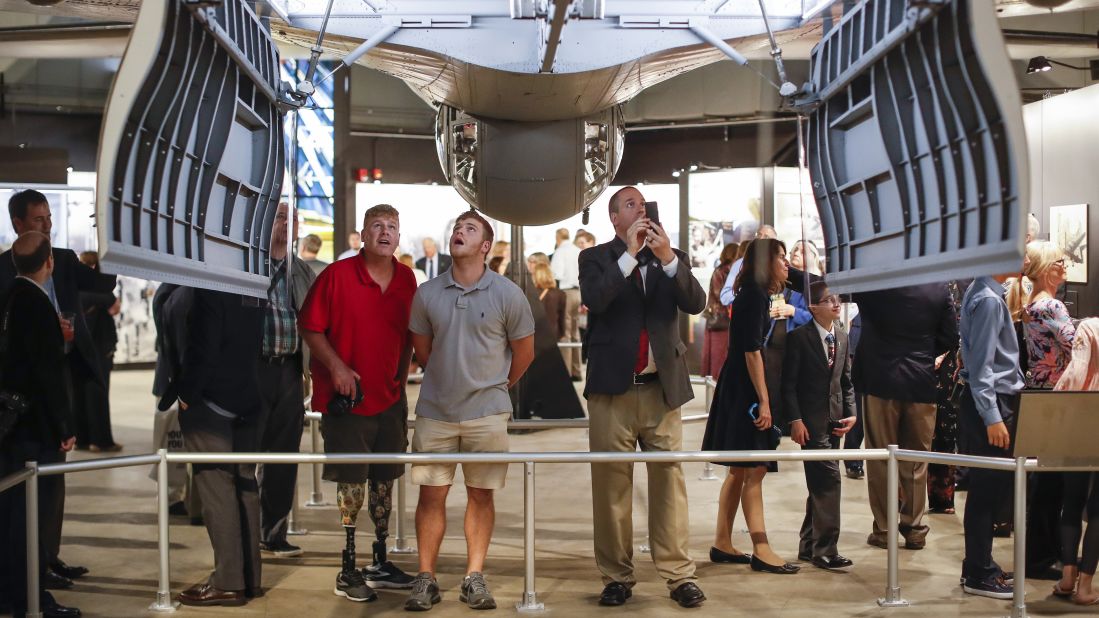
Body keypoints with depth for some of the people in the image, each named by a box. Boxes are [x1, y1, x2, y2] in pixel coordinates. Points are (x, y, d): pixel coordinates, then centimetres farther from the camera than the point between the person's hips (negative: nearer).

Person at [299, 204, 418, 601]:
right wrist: (336, 367, -17)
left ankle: (380, 564, 24)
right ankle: (347, 572, 8)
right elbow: (310, 327, -7)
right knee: (351, 484, -1)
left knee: (384, 481, 12)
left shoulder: (407, 280, 5)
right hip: (346, 399, -5)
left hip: (389, 400, 5)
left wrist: (401, 382, 12)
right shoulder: (337, 275, -9)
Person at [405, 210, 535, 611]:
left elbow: (524, 352, 7)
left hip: (487, 412, -1)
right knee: (431, 494, 3)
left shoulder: (508, 294, -5)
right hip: (435, 411, 1)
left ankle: (474, 578, 15)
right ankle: (426, 579, 12)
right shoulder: (427, 294, 0)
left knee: (481, 494, 6)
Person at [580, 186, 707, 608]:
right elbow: (593, 300, -14)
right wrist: (630, 253, -15)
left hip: (662, 387, 2)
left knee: (670, 480, 0)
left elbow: (697, 304, -4)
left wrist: (666, 257, -15)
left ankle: (680, 575, 4)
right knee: (611, 484, 2)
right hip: (613, 387, -1)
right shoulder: (596, 258, 6)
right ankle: (617, 577, 10)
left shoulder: (672, 258, 12)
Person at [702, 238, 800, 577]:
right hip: (745, 392, -10)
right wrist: (763, 401, -20)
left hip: (741, 391, 10)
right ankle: (761, 550, -6)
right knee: (754, 470, -8)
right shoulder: (754, 295, -13)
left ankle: (722, 543, 17)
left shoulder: (756, 295, 17)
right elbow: (752, 351, -19)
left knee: (740, 470, 12)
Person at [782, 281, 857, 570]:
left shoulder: (842, 338, 12)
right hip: (811, 418, -7)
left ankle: (809, 547, 19)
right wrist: (795, 419, -15)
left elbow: (847, 381, 15)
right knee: (829, 478, -13)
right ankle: (825, 549, -8)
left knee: (820, 484, 10)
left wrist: (851, 413, 3)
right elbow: (789, 381, -9)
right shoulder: (800, 336, -8)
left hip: (834, 419, 7)